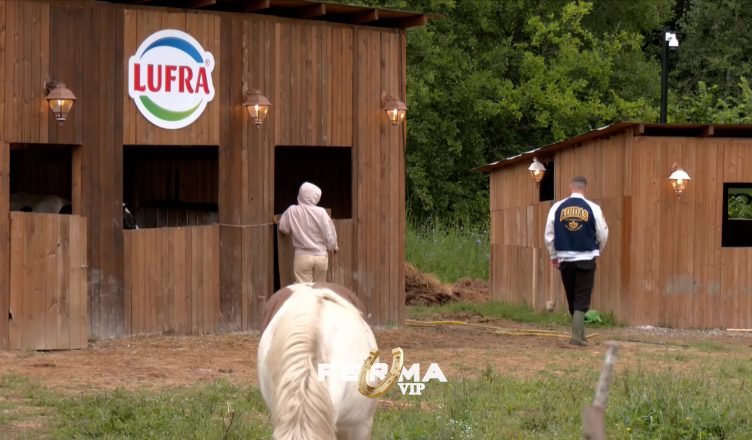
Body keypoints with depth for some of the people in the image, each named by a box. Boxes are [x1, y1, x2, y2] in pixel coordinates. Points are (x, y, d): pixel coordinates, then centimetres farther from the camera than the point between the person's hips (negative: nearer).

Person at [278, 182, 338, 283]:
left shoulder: (292, 211, -6)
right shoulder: (321, 212, -8)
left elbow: (283, 229, 4)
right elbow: (329, 233, -3)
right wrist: (334, 246, 16)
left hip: (303, 257, -1)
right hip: (321, 256, 1)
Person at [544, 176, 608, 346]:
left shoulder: (557, 208, -2)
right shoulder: (593, 208, -7)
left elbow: (549, 235, 3)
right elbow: (603, 235, 1)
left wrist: (553, 256, 16)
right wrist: (597, 251, 21)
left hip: (565, 260, 2)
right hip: (586, 259, -2)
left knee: (572, 299, 15)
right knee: (582, 299, 1)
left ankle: (579, 334, 25)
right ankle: (577, 335, -12)